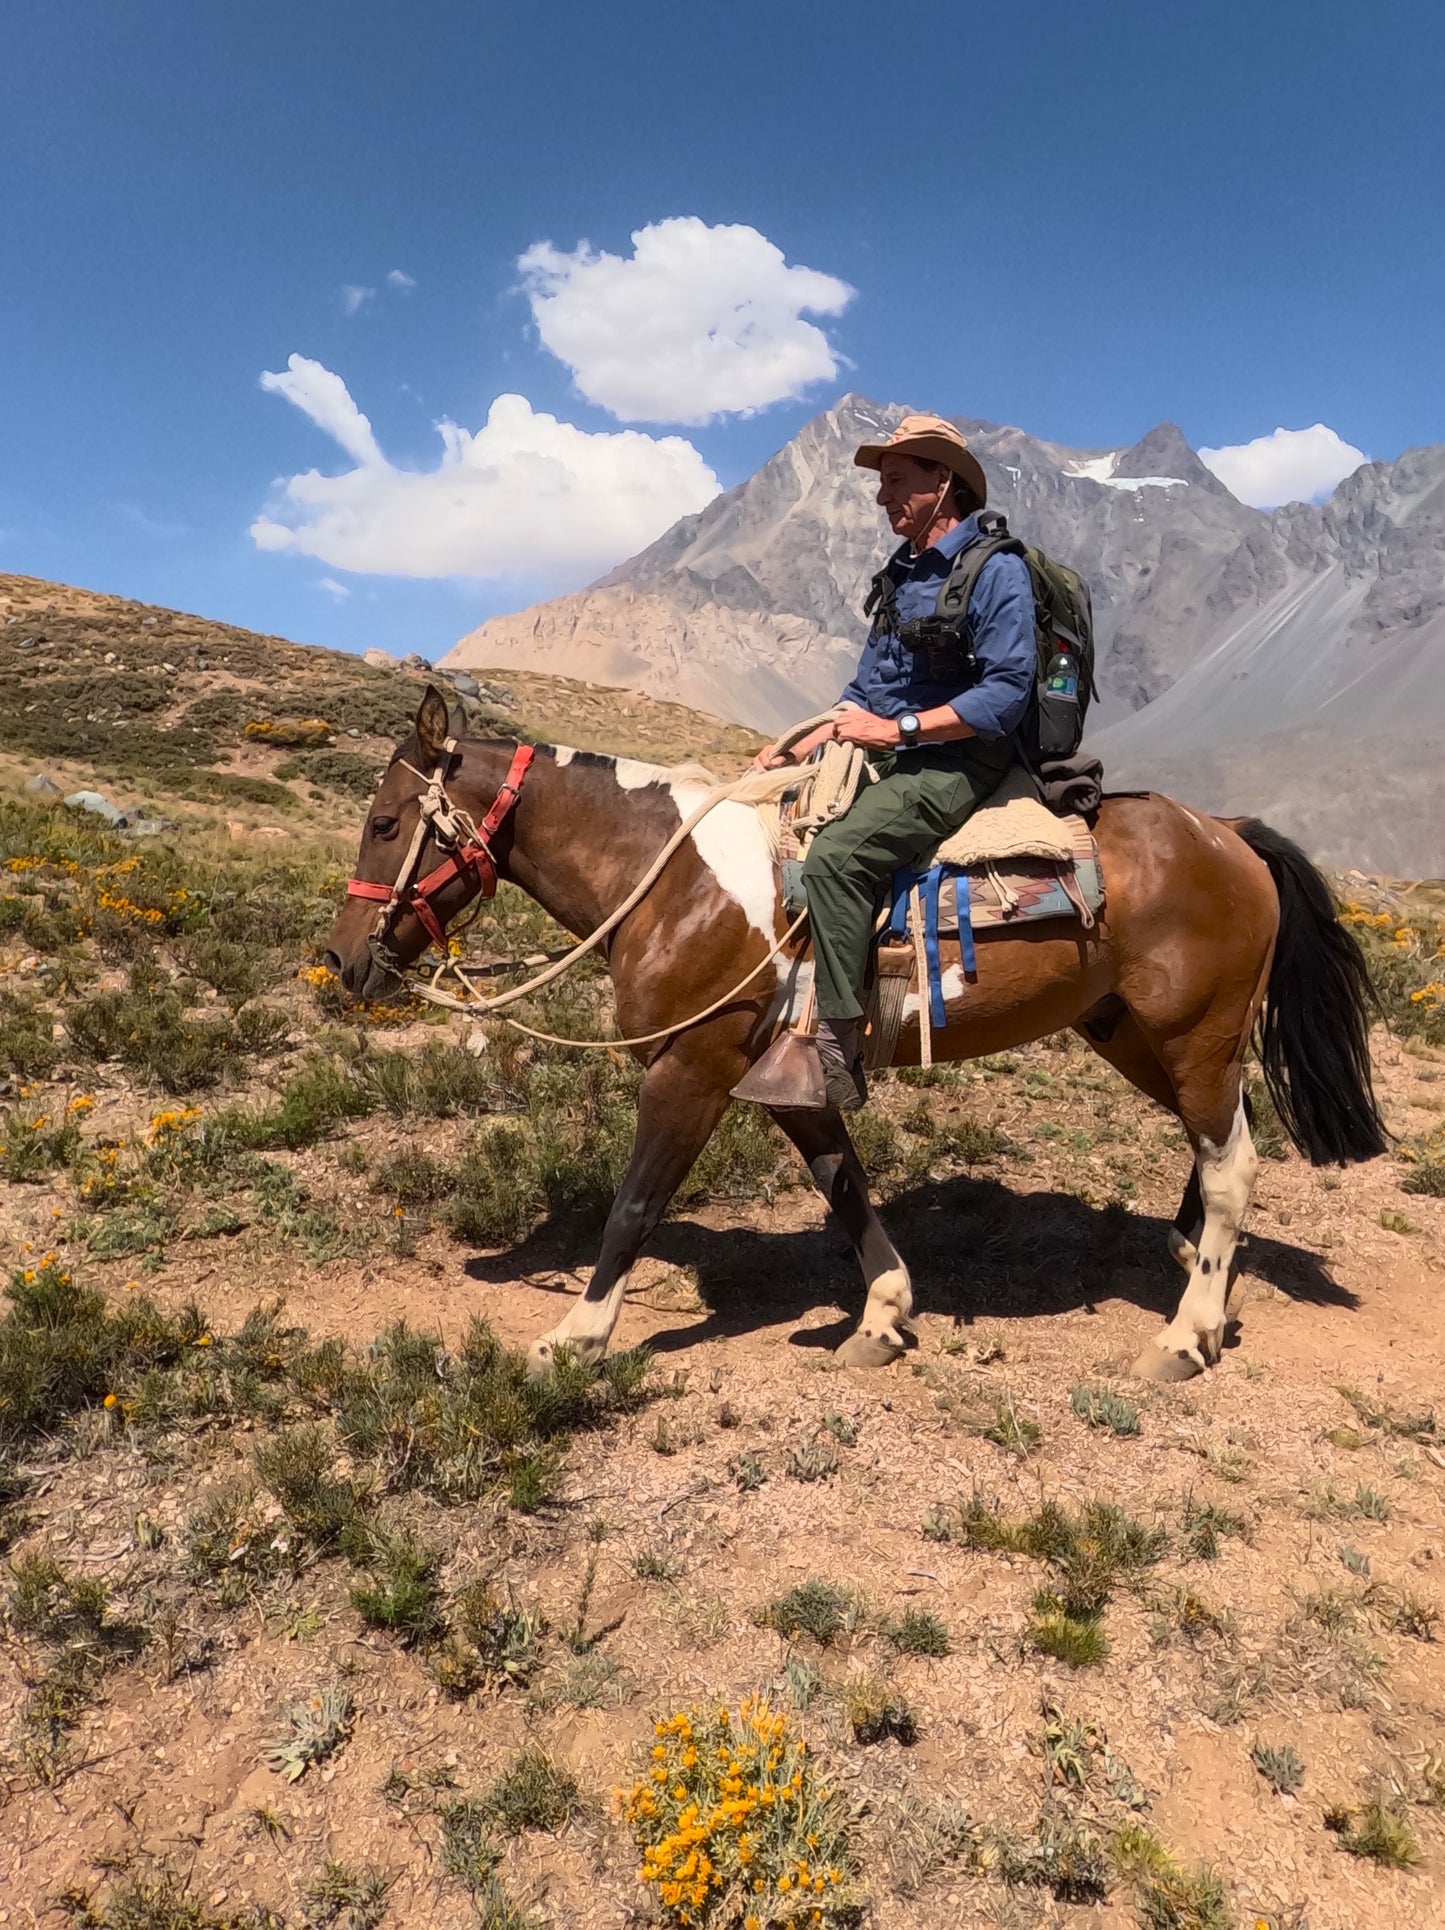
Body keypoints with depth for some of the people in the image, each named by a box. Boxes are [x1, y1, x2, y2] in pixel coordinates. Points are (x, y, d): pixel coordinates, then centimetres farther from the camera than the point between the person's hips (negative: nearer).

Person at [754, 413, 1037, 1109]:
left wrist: (897, 728, -20)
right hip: (887, 759, 9)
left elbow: (1007, 692, -19)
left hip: (953, 765, -9)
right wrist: (797, 750, 7)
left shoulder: (996, 569, -9)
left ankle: (839, 1045, -28)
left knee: (835, 855, -31)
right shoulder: (900, 575, 16)